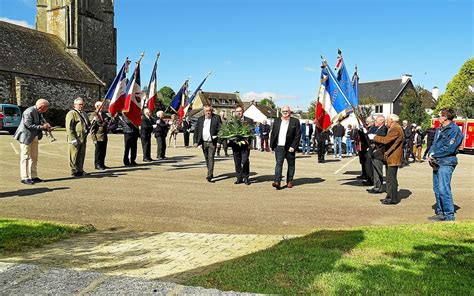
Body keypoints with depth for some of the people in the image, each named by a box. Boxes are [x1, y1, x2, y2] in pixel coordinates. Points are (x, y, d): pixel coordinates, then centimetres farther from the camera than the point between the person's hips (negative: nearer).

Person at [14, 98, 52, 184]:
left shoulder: (39, 113, 8)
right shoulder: (29, 112, -20)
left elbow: (42, 122, 14)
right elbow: (29, 125, -23)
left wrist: (46, 127, -5)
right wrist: (42, 127, -22)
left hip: (34, 137, 9)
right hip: (26, 136, -9)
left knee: (34, 157, 12)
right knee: (25, 157, -3)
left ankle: (33, 176, 20)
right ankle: (24, 178, 2)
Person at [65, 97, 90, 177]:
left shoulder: (84, 113, 19)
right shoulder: (71, 114, -8)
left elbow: (88, 124, 33)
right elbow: (69, 128, -14)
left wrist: (88, 128, 9)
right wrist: (73, 139, -20)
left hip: (83, 139, 8)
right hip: (75, 139, -8)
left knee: (81, 156, 13)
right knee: (74, 156, -1)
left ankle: (80, 170, 22)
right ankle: (74, 171, 6)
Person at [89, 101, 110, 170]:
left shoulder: (104, 114, 12)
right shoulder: (93, 115, -9)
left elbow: (108, 122, 23)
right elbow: (92, 128, -11)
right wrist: (94, 138, -15)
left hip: (104, 136, 7)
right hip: (98, 137, -7)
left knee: (103, 151, 11)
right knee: (98, 151, 1)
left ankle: (102, 164, 21)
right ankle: (97, 165, 11)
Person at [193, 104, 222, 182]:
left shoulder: (216, 118, -2)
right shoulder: (200, 119, 8)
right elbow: (196, 130, 9)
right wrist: (195, 141, 1)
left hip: (212, 142, -4)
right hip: (204, 142, 4)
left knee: (211, 158, -11)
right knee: (207, 158, 13)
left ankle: (209, 175, -13)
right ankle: (210, 173, 28)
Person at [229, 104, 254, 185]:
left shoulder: (249, 120, 6)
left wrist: (249, 142, -14)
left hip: (245, 144, -3)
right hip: (235, 144, 3)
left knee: (245, 161, -9)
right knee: (237, 162, 7)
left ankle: (246, 178, 6)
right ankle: (239, 178, 16)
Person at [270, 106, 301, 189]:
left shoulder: (295, 121, 0)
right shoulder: (276, 121, 10)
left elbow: (298, 135, -5)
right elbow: (273, 134, 12)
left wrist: (293, 146, -12)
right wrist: (272, 145, 5)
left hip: (290, 148, -1)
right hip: (279, 147, 1)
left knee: (291, 165, 9)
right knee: (278, 164, -9)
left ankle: (290, 181, 20)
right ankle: (277, 181, -15)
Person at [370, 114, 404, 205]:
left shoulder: (396, 129, -15)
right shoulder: (395, 128, 20)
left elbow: (386, 140, -22)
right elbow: (388, 140, 17)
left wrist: (374, 137, -12)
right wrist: (376, 137, 9)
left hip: (394, 157, -11)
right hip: (392, 157, 11)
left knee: (391, 178, -8)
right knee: (390, 177, 15)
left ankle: (392, 198, -3)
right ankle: (390, 196, 22)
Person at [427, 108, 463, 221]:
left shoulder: (454, 130, -10)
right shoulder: (440, 129, 17)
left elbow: (449, 148, -18)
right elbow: (434, 144, 18)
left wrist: (434, 155, -12)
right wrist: (430, 154, -1)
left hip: (446, 163, -9)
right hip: (437, 163, 9)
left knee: (443, 189, -12)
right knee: (437, 189, 12)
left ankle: (449, 215, -4)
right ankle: (440, 213, 22)